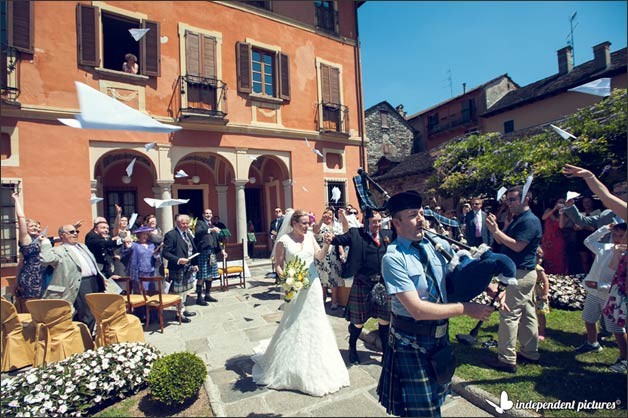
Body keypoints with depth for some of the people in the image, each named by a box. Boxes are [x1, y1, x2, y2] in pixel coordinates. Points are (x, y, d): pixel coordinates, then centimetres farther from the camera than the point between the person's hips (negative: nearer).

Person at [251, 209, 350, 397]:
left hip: (312, 285, 4)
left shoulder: (310, 236, 2)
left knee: (313, 323, 13)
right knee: (294, 325, 7)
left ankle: (314, 362, 33)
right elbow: (278, 265, -7)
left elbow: (319, 256, -2)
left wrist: (326, 244, -19)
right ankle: (294, 364, 29)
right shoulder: (284, 240, -10)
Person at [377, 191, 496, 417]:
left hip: (441, 335, 6)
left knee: (437, 397, 27)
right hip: (411, 342, -6)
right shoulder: (393, 258, -23)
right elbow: (417, 310, -26)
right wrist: (466, 308, -21)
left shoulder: (437, 244, -5)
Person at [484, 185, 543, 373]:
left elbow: (517, 246, -24)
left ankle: (506, 359, 1)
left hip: (520, 274, -10)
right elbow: (503, 242, 13)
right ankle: (530, 352, 29)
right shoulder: (517, 220, 16)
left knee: (509, 315, -6)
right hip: (522, 273, 10)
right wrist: (494, 228, -2)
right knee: (527, 314, 17)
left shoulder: (530, 221, -16)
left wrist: (496, 230, -22)